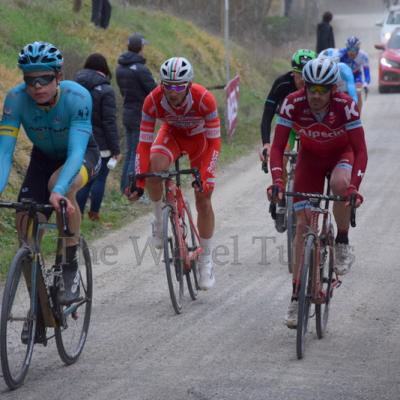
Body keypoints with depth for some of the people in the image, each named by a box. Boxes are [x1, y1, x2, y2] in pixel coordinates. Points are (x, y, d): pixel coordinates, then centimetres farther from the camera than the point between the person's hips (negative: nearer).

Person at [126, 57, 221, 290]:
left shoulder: (204, 99, -36)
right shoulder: (153, 101, -32)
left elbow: (214, 141, -29)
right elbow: (144, 143, -28)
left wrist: (206, 176, -38)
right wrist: (139, 183, -34)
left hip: (200, 137, -1)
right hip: (172, 134, 1)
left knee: (203, 201, -3)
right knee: (154, 166, -32)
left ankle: (206, 261, 13)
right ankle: (159, 218, -6)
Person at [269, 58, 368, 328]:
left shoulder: (346, 106, -31)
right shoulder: (293, 104, -27)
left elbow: (361, 151, -28)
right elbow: (278, 147, -23)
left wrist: (354, 187, -42)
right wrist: (277, 181, -38)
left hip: (341, 155, -1)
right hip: (310, 156, 2)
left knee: (340, 184, -37)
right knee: (303, 225, -7)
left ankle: (343, 242, -10)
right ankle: (298, 295, -1)